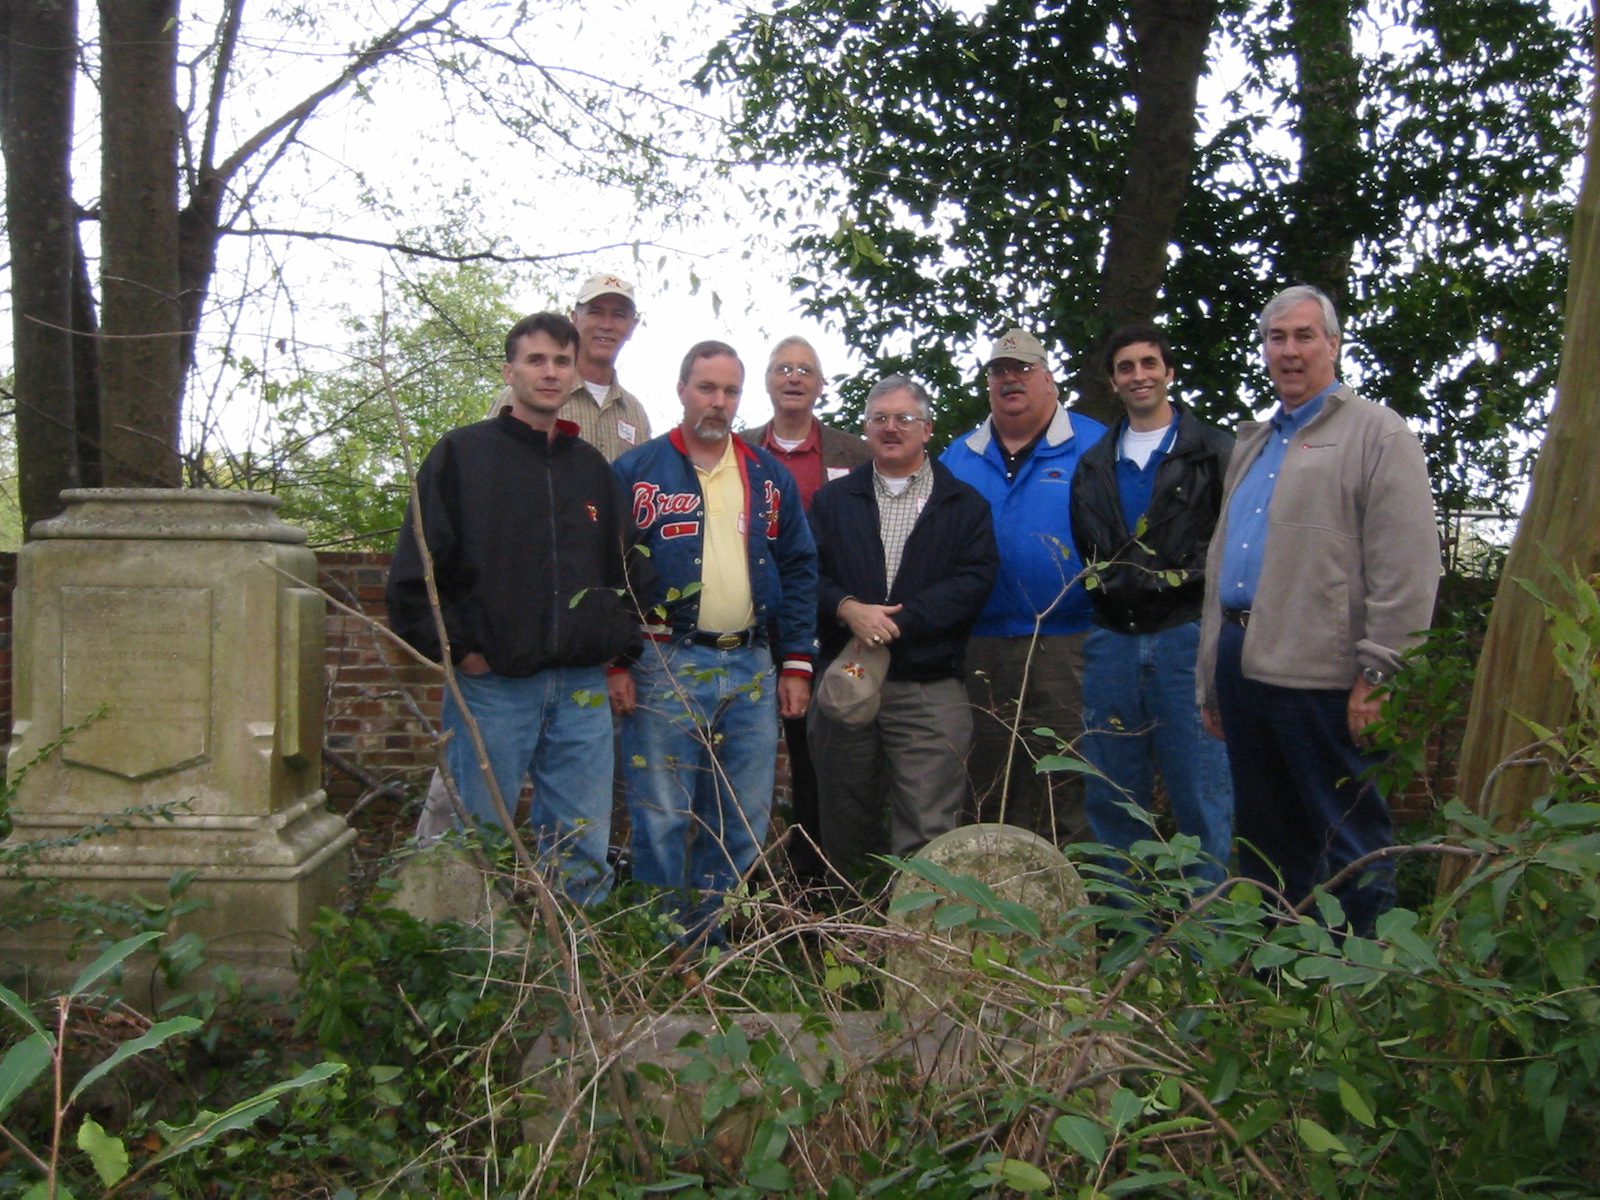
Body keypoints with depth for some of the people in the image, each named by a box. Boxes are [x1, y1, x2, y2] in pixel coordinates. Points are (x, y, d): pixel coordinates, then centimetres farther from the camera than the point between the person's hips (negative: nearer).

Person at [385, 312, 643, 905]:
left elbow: (626, 569, 21)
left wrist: (618, 645, 9)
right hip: (492, 684, -4)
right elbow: (413, 573, -3)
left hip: (582, 687, 4)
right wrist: (455, 650, -8)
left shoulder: (592, 467, 15)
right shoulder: (463, 454, 1)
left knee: (585, 855, 6)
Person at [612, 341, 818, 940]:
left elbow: (799, 569, 12)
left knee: (743, 823, 9)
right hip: (664, 669, -4)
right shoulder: (637, 471, 1)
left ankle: (716, 937, 23)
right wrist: (614, 661, -9)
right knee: (661, 820, 0)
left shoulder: (769, 475, 12)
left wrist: (797, 663, 5)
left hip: (751, 669, 4)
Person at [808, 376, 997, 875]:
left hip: (930, 689, -2)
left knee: (928, 829, -6)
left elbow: (975, 580, -5)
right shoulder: (833, 500, 15)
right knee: (845, 824, 10)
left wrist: (896, 619, -14)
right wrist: (848, 609, -17)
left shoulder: (966, 504, 9)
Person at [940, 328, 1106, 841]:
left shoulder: (1094, 447, 2)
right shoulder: (957, 458, 14)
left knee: (1070, 789, -1)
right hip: (982, 649, 4)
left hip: (1069, 645, -4)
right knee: (989, 787, 13)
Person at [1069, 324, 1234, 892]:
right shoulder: (1094, 464, 18)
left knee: (1202, 792, -3)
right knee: (1111, 797, 7)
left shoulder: (1214, 452, 5)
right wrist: (1107, 590, 10)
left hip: (1187, 637, -4)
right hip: (1113, 641, 4)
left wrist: (1182, 578, -8)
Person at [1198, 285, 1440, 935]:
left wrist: (1379, 673, -16)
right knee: (1263, 840, 14)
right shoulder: (1253, 444, 22)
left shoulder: (1377, 434, -1)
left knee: (1350, 843, -1)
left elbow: (1407, 569, -10)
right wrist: (1212, 683, 20)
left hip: (1321, 673, -8)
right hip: (1242, 660, 8)